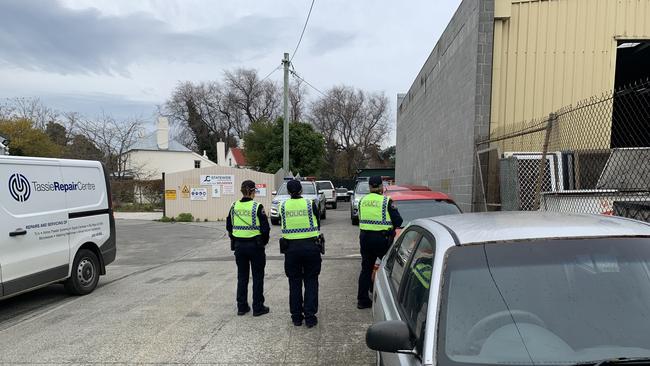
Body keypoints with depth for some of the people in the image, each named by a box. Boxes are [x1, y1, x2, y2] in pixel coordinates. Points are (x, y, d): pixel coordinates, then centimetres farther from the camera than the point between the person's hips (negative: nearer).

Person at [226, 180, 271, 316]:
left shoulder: (234, 206, 0)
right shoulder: (257, 207, -14)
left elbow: (229, 226, 7)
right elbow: (265, 228, -13)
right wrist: (264, 241, 4)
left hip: (238, 245, 4)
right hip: (255, 245, -4)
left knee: (242, 277, 15)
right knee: (258, 277, 8)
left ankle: (242, 307, 22)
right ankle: (258, 307, 14)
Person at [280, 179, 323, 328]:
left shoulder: (283, 206, -1)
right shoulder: (311, 204, -5)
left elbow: (284, 227, 10)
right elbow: (317, 225, 6)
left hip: (291, 247, 1)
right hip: (311, 247, -1)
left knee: (294, 282, 12)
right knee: (311, 282, 8)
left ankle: (296, 316, 19)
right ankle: (310, 317, 10)